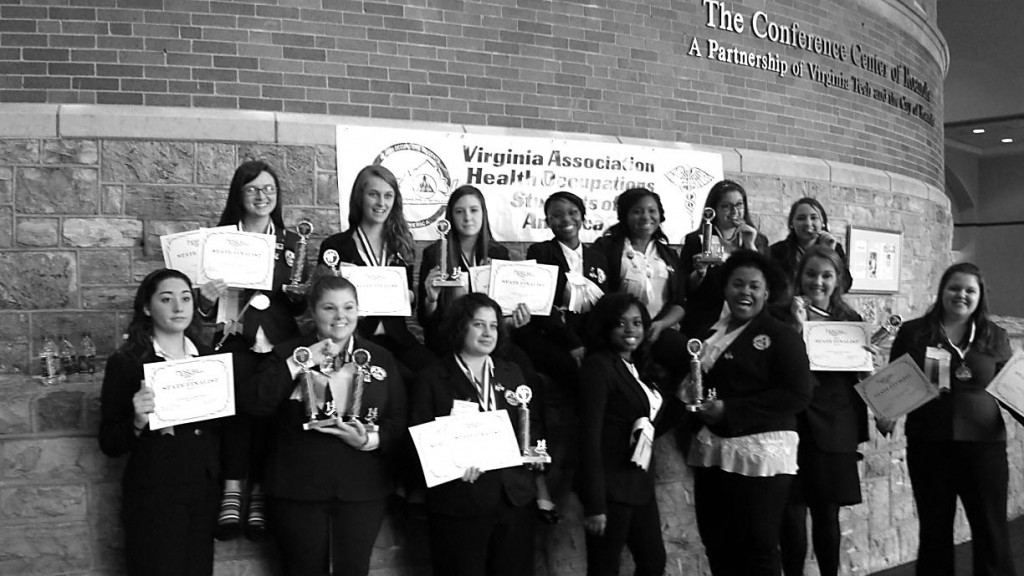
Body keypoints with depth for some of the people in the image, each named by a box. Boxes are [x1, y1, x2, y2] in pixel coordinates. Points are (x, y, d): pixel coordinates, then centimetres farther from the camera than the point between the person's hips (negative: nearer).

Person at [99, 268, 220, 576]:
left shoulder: (208, 358, 7)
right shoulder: (125, 363, -5)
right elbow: (110, 444, -5)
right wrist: (138, 422, -23)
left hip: (203, 492, 4)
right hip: (152, 498, -4)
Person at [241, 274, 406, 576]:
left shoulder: (381, 359, 6)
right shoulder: (287, 354, 2)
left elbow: (399, 421, 4)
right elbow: (253, 405, -10)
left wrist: (371, 440, -15)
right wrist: (298, 364, -15)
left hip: (362, 490, 1)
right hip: (297, 488, -1)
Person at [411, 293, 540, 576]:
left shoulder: (511, 373, 13)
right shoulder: (433, 379, -2)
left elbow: (533, 423, 18)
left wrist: (532, 448, -3)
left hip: (515, 497, 4)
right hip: (459, 502, -4)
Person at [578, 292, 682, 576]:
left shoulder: (639, 367, 12)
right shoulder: (599, 365, -12)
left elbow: (653, 424, 14)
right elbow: (590, 434, -18)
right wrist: (594, 504, -22)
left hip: (640, 484, 8)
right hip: (610, 487, -8)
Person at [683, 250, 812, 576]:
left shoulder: (780, 335, -5)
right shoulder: (709, 333, 14)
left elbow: (797, 395, -14)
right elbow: (694, 377, 24)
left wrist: (729, 410, -17)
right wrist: (689, 393, -2)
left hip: (760, 452, -6)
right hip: (711, 450, 6)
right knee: (716, 546, 11)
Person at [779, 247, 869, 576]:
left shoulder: (850, 320, 10)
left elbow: (859, 377, 16)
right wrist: (797, 326, -18)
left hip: (835, 429, 3)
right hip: (794, 425, -3)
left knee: (828, 513, 9)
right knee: (792, 514, -2)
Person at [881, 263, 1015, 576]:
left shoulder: (995, 338, 6)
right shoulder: (912, 333, 3)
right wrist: (886, 415, -9)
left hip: (983, 444, 0)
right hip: (928, 445, 0)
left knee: (991, 531, 3)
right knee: (934, 530, 10)